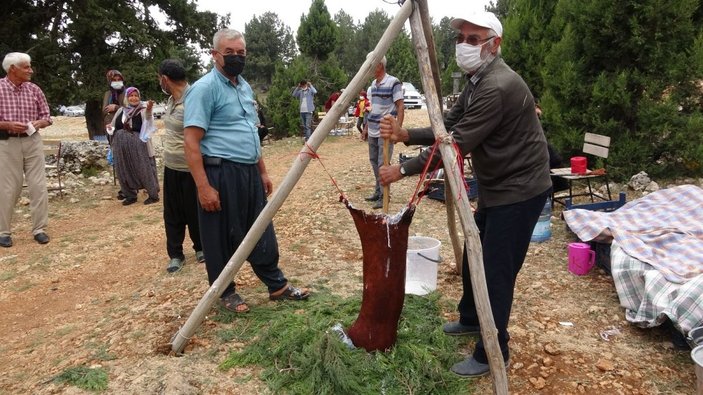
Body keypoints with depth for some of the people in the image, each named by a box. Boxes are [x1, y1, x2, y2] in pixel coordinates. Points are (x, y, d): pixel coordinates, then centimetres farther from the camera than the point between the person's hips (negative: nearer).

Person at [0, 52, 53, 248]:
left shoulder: (34, 89, 5)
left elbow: (47, 117, 10)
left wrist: (38, 123, -11)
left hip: (33, 141, 3)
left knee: (39, 186, 1)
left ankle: (39, 229, 11)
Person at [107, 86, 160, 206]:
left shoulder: (143, 111, -7)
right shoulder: (121, 111, 8)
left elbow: (148, 119, -31)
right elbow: (114, 125, 20)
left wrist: (149, 109, -53)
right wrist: (110, 128, -4)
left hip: (138, 147, -5)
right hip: (121, 148, 6)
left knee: (144, 169, -1)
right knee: (124, 171, 11)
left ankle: (153, 195, 10)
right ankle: (131, 195, 23)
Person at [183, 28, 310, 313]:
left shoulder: (245, 87, 15)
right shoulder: (204, 88, -11)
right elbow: (191, 142, -17)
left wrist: (262, 171, 19)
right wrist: (203, 187, -21)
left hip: (249, 172, 8)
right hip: (221, 174, -8)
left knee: (262, 234, 14)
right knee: (223, 238, 6)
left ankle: (277, 286, 26)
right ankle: (226, 292, 23)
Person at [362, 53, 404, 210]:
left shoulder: (393, 82, -11)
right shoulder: (373, 84, 12)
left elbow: (400, 107, -14)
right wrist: (366, 128, 20)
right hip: (373, 131, 8)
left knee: (383, 164, -8)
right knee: (374, 162, 13)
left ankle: (384, 196, 1)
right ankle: (378, 192, 25)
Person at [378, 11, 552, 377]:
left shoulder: (499, 86, -25)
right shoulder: (476, 82, 7)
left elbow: (457, 143, -27)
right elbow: (448, 127, 7)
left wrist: (403, 170, -22)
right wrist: (406, 135, -11)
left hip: (519, 190, -10)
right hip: (494, 186, 10)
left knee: (497, 270, -3)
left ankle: (493, 354, 13)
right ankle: (471, 318, 42)